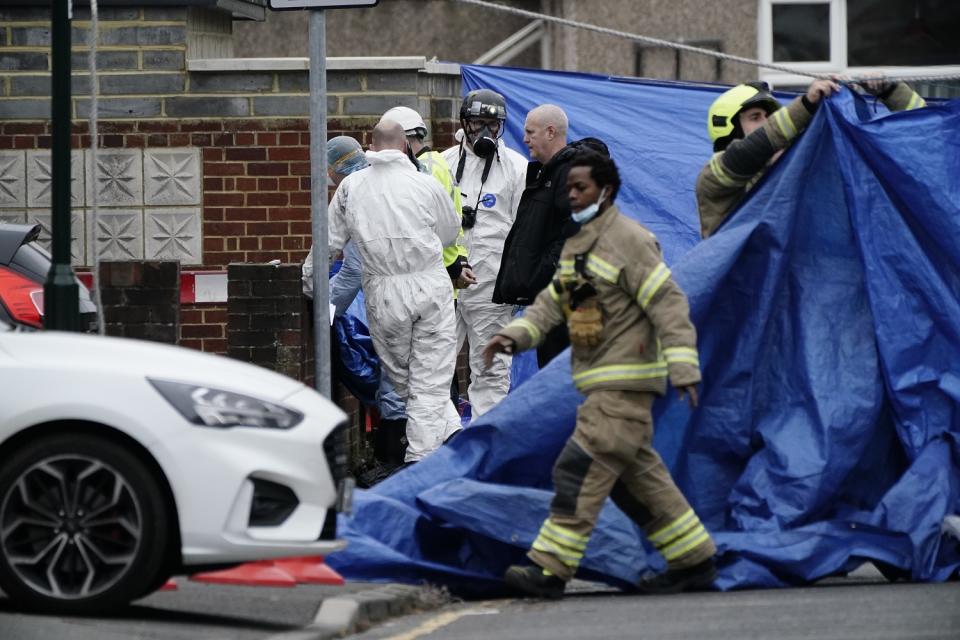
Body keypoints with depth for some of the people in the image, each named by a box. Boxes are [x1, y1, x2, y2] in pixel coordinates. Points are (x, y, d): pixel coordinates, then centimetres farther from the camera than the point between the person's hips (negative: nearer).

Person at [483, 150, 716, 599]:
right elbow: (553, 301, 16)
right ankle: (694, 560, 21)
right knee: (637, 474, 13)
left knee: (580, 471, -13)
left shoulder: (627, 241, -12)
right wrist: (517, 334, -3)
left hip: (627, 382, -10)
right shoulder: (576, 245, 17)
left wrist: (682, 366, -24)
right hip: (603, 384, 10)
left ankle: (550, 569, -14)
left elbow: (667, 303, -17)